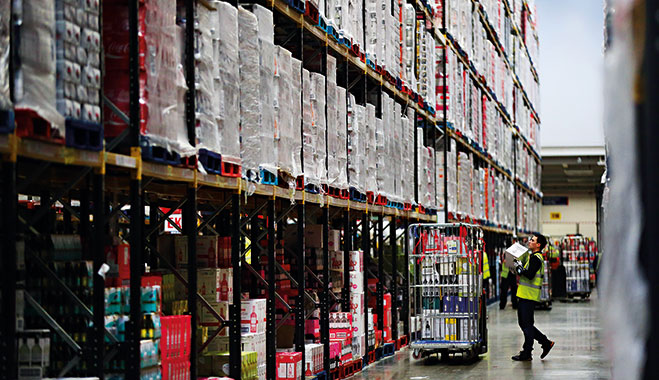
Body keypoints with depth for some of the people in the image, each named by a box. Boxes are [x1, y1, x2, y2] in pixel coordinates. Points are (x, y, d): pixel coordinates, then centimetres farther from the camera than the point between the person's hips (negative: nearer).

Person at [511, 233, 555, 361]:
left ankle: (526, 354, 1)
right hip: (525, 296, 10)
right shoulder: (534, 257, 19)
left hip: (529, 296, -10)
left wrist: (520, 268, -14)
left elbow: (530, 275, -25)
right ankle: (546, 343, 20)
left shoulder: (536, 258, -13)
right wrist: (519, 269, 10)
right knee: (524, 323, 15)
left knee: (526, 324, -4)